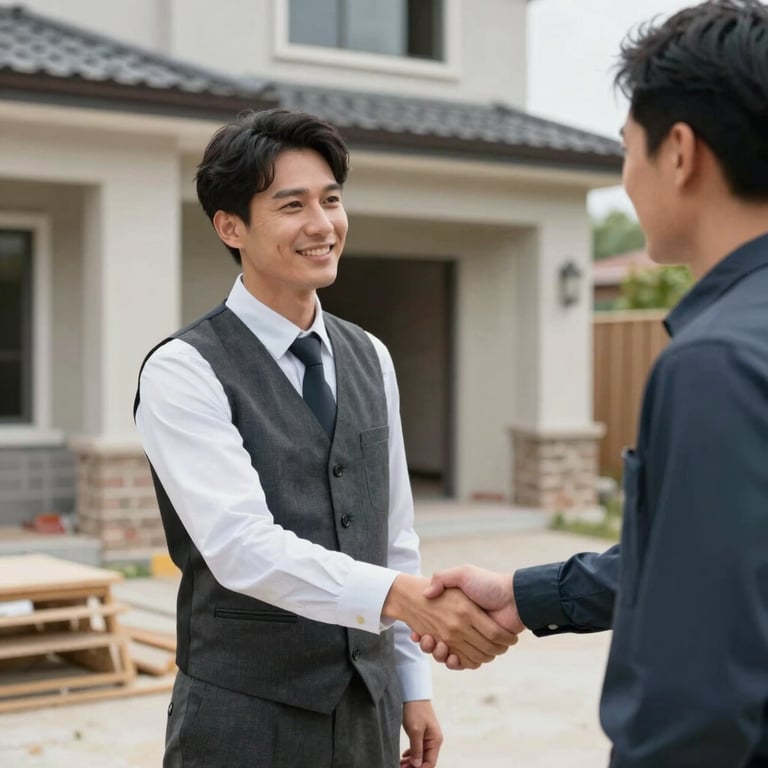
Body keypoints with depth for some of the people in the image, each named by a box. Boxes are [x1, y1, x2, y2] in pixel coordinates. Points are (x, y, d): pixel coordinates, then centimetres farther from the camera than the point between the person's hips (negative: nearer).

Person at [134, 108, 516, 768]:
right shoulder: (183, 372, -12)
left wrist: (414, 687, 12)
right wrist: (405, 596, -36)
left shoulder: (370, 359, 8)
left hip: (369, 711, 5)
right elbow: (243, 547, -24)